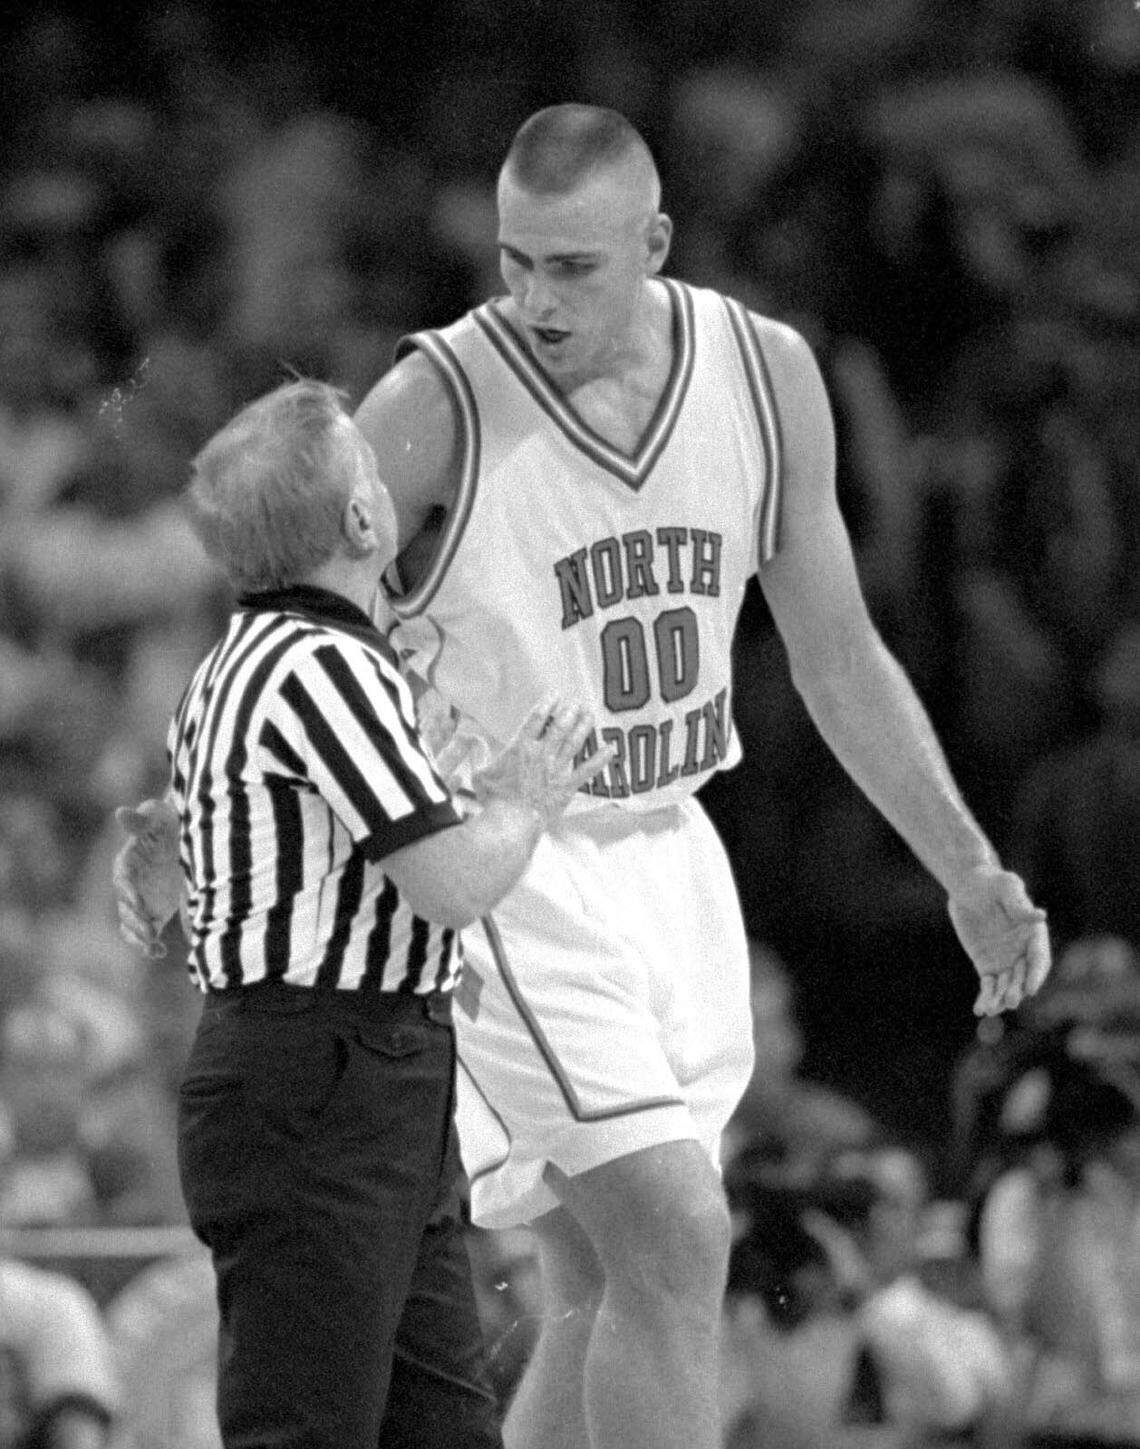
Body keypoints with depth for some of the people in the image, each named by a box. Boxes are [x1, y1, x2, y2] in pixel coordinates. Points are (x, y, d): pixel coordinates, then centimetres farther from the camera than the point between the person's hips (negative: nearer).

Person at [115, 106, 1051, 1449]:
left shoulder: (767, 378, 0)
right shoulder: (437, 405, -15)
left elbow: (838, 658, 11)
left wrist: (969, 872, 10)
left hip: (666, 854, 6)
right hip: (504, 869, -6)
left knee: (605, 1294, 7)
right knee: (676, 1239, -18)